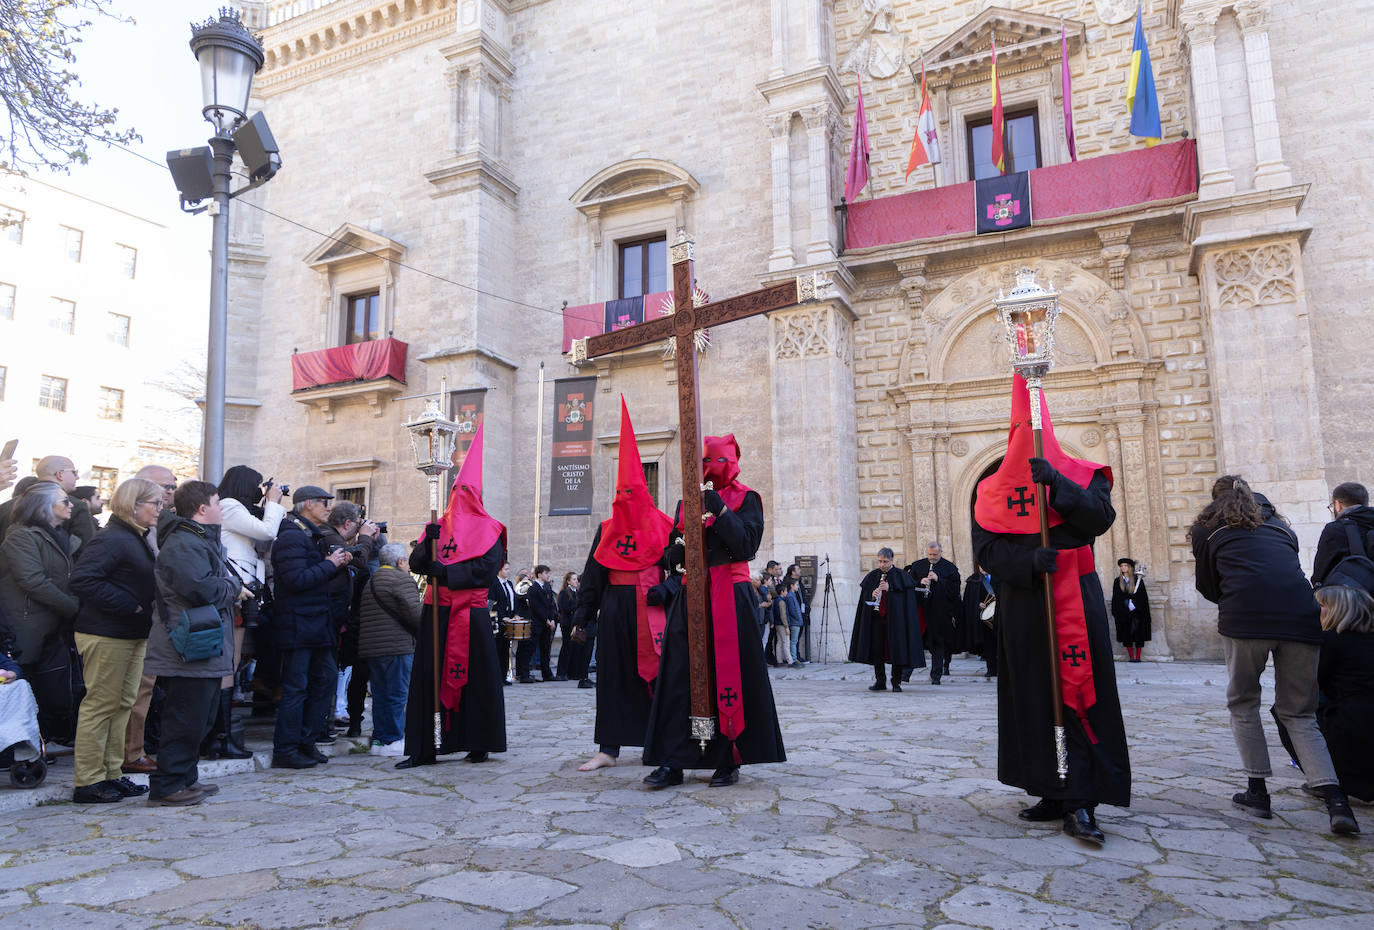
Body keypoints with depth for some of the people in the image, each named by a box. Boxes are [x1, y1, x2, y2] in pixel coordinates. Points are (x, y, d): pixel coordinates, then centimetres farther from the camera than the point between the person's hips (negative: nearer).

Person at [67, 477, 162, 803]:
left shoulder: (137, 540, 15)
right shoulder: (111, 539, -16)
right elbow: (83, 580, -25)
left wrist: (143, 609, 8)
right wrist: (129, 605, -22)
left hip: (132, 635, 10)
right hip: (106, 636, -10)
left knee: (123, 704, 13)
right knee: (100, 705, -2)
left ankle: (111, 774, 22)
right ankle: (87, 782, 7)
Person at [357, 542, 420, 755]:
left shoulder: (371, 581, 20)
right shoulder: (402, 579, -8)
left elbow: (360, 616, 23)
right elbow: (413, 612, -15)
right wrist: (424, 634, 0)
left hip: (369, 647, 9)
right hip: (395, 646, -9)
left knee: (380, 695, 13)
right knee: (396, 694, -3)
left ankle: (379, 738, 16)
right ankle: (392, 740, 0)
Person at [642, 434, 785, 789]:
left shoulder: (745, 499, 2)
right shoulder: (687, 502, 16)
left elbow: (746, 546, -12)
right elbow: (671, 554, 17)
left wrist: (719, 511, -17)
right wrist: (673, 553, -6)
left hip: (730, 599, -4)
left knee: (728, 677, -1)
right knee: (678, 677, -1)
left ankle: (728, 761, 10)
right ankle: (672, 763, 4)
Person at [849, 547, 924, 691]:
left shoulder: (901, 576, -1)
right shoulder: (872, 576, 9)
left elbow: (907, 597, -8)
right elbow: (864, 597, 9)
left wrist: (890, 589, -18)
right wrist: (872, 595, -13)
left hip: (895, 618, -3)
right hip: (876, 617, 3)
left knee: (897, 649, -3)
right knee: (877, 649, 4)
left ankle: (896, 682, 8)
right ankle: (880, 681, 14)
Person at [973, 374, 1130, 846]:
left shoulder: (1082, 473, 8)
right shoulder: (992, 488, 10)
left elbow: (1101, 518, -10)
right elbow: (985, 548, 0)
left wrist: (1057, 484, -23)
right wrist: (1030, 561, -18)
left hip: (1075, 601, -2)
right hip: (1022, 606, 2)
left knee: (1079, 695, -7)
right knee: (1032, 697, 4)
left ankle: (1080, 803, -5)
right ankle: (1055, 794, 15)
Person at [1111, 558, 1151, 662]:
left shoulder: (1138, 579, 2)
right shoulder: (1117, 581, 7)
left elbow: (1143, 596, 0)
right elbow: (1115, 598, 8)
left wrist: (1144, 610, -7)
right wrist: (1114, 612, 1)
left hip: (1136, 611, -2)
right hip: (1123, 612, 2)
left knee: (1138, 634, -2)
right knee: (1127, 635, 1)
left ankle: (1138, 657, 4)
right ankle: (1131, 657, 6)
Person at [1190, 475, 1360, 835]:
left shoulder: (1208, 526, 17)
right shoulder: (1274, 520, 28)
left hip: (1246, 617, -3)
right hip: (1302, 614, 4)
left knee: (1243, 704, 16)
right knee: (1299, 712, 13)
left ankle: (1257, 792, 13)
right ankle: (1335, 799, -3)